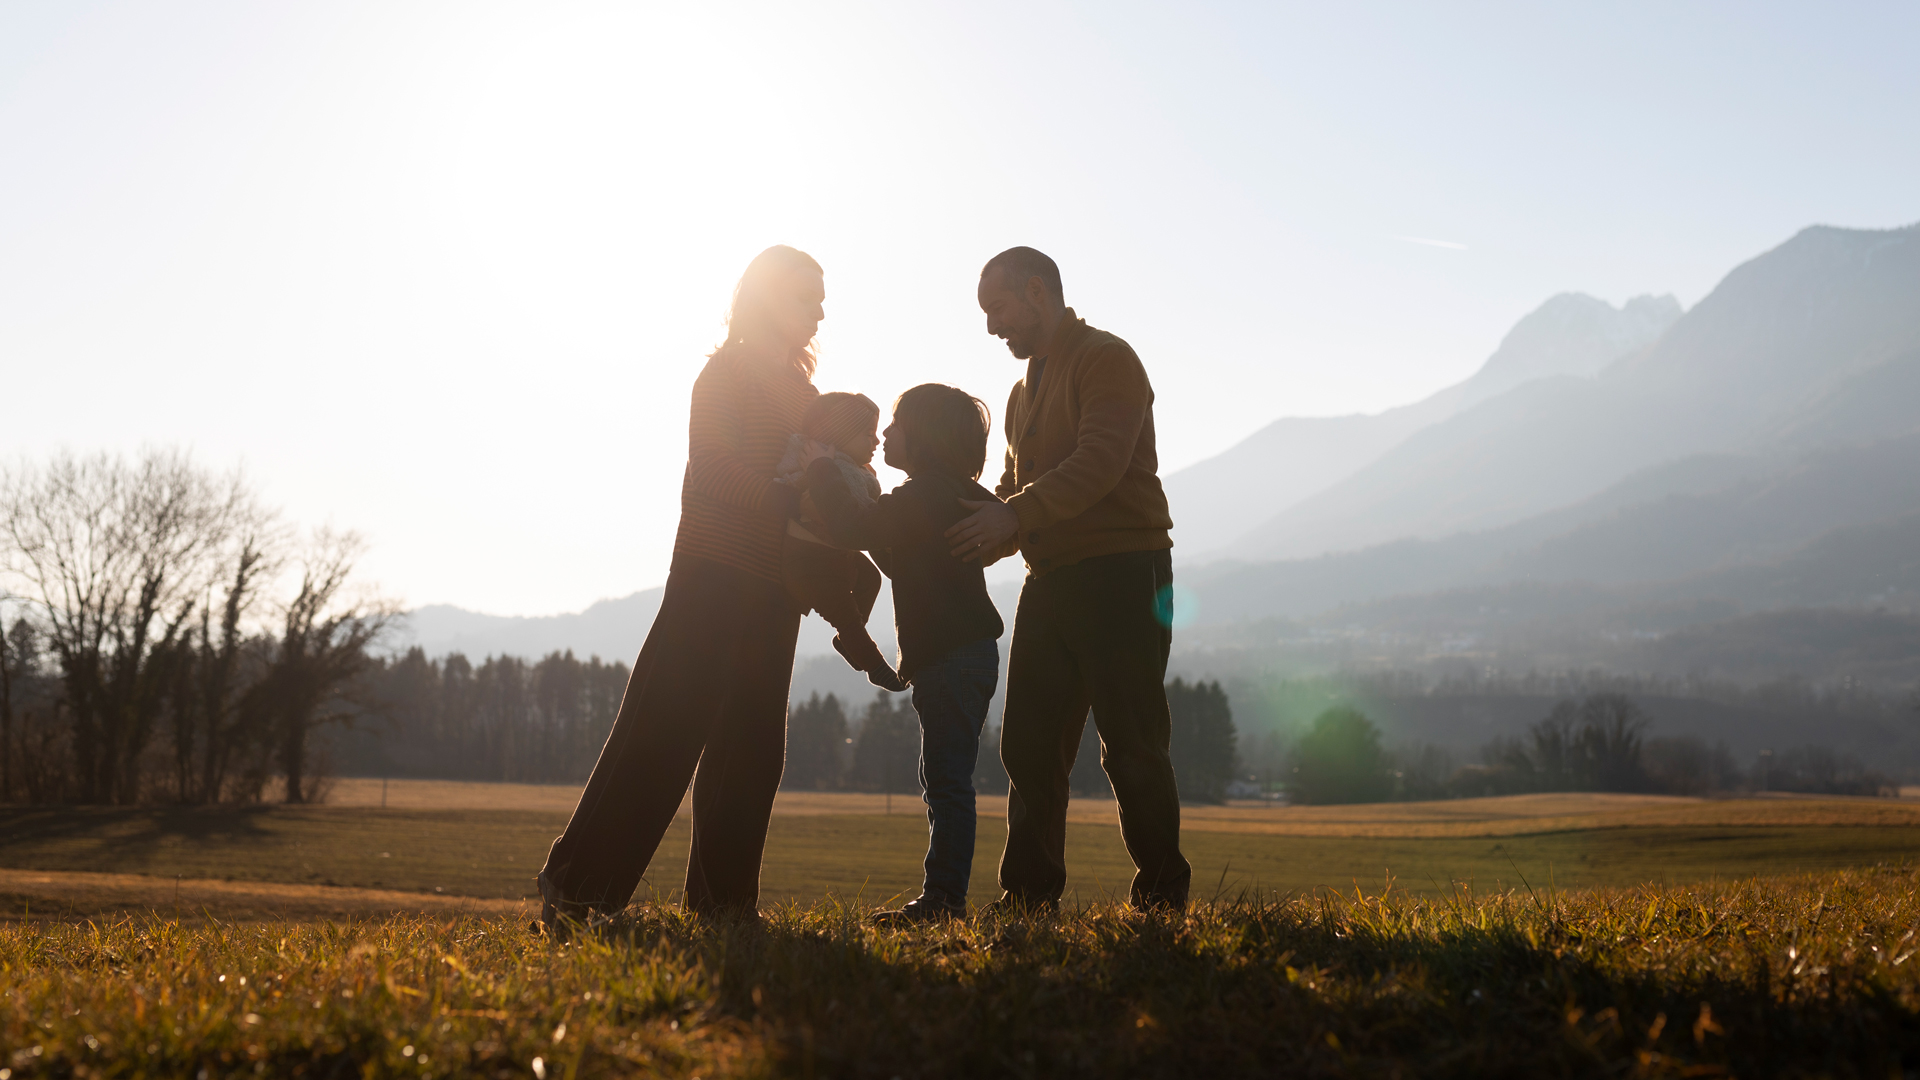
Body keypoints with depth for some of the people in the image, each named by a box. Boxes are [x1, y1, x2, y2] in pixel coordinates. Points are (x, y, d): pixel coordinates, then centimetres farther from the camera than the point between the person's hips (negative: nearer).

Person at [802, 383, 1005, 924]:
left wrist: (823, 469, -11)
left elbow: (855, 529, -24)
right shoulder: (957, 495, 16)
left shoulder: (922, 496, -15)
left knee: (946, 779, -9)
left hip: (951, 657, -10)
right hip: (970, 653, 10)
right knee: (945, 780, 12)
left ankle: (943, 898, -8)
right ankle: (945, 896, 16)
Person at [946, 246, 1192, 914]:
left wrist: (1016, 514, -29)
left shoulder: (1106, 359, -5)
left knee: (1130, 746, -7)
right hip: (1051, 579, 8)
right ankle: (1028, 897, 12)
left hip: (1120, 571, -8)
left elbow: (1100, 463, -20)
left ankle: (1162, 897, 2)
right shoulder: (1026, 390, 23)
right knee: (1029, 746, 5)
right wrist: (988, 529, 2)